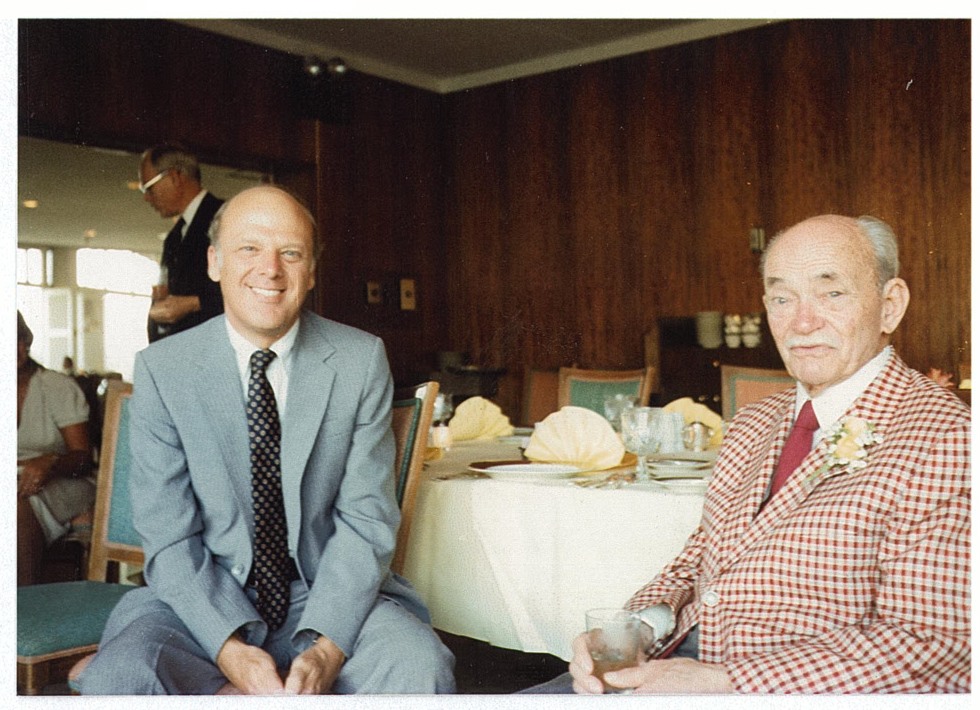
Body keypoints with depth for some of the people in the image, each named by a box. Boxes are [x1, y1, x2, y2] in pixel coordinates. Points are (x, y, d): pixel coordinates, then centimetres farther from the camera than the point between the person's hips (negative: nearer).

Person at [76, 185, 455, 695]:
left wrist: (326, 646, -21)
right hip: (206, 596, 0)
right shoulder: (161, 370, -5)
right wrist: (228, 647, -23)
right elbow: (169, 539, -7)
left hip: (329, 594, 0)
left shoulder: (362, 360, -5)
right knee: (116, 675, -29)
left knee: (419, 666, -29)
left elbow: (365, 521, -6)